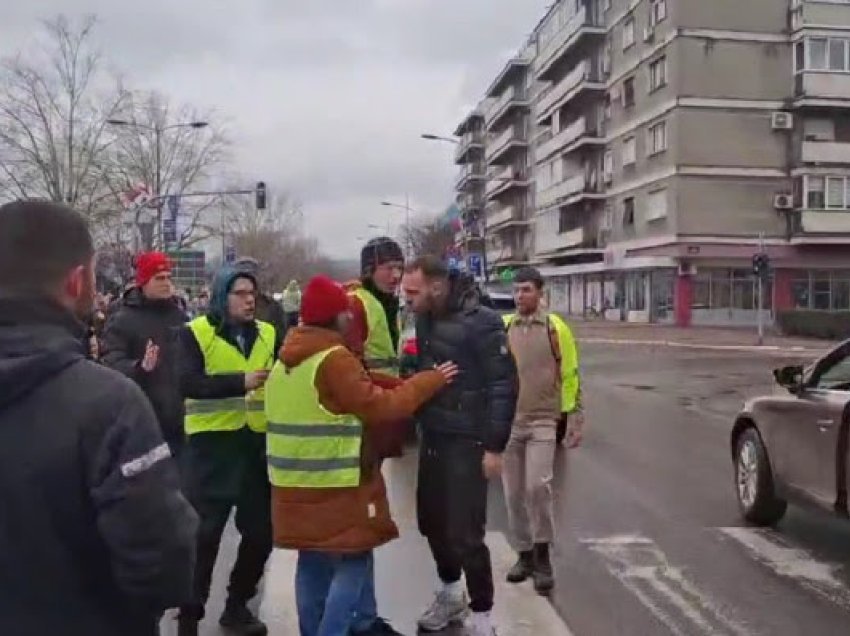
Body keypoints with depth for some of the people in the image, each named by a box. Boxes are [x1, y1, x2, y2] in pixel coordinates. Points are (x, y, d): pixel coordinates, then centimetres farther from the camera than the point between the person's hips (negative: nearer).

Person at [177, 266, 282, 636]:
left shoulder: (269, 334, 9)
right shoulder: (195, 333, -5)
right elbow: (188, 382, -19)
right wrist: (240, 381, -28)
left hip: (257, 442, 5)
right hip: (211, 444, -5)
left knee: (261, 531, 12)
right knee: (204, 534, 0)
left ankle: (237, 605, 31)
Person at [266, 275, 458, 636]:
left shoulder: (285, 362, 12)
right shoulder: (334, 359, -16)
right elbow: (380, 406, -15)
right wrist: (430, 380, -6)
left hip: (297, 485, 8)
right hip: (337, 486, -8)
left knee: (313, 564, 16)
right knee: (352, 562, 3)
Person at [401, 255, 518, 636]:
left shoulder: (480, 322, -16)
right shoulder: (424, 319, 4)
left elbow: (504, 385, -15)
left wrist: (494, 446, -16)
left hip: (467, 442, -7)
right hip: (432, 438, 7)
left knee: (464, 533, -3)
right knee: (431, 522, 16)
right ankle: (451, 593, 39)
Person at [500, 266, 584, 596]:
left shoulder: (555, 327, -3)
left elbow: (570, 375, 0)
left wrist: (574, 419, -2)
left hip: (542, 421, -3)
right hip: (508, 422, 3)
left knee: (538, 486, -15)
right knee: (514, 494, 7)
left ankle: (542, 556, 2)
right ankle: (525, 554, 23)